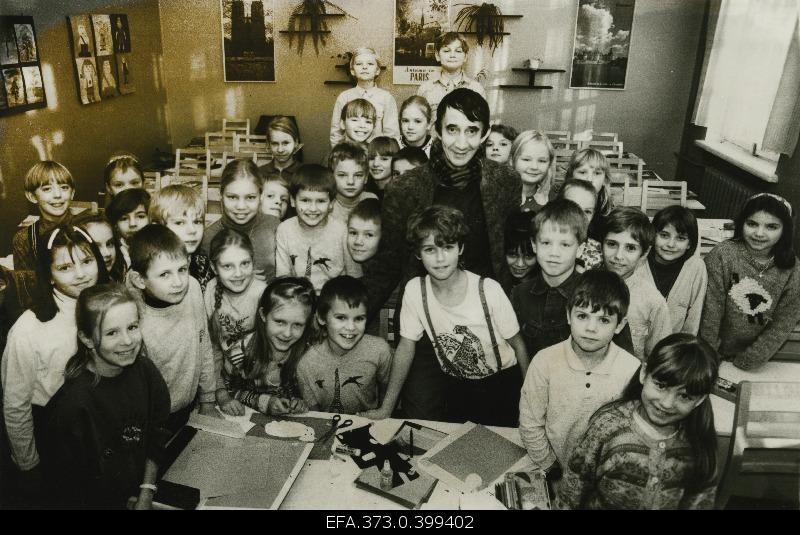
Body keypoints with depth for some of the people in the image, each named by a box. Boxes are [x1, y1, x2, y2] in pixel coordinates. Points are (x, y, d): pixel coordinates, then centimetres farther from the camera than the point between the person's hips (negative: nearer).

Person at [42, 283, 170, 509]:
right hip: (97, 500, -4)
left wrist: (146, 497, 0)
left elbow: (156, 439, -2)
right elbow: (65, 486, -17)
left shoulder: (145, 370, -14)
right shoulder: (71, 405, -28)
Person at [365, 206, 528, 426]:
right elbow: (406, 347, -6)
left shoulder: (489, 291, -24)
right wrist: (386, 409, -6)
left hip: (502, 383, -2)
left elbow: (517, 344, -10)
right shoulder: (414, 290, -15)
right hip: (457, 386, 2)